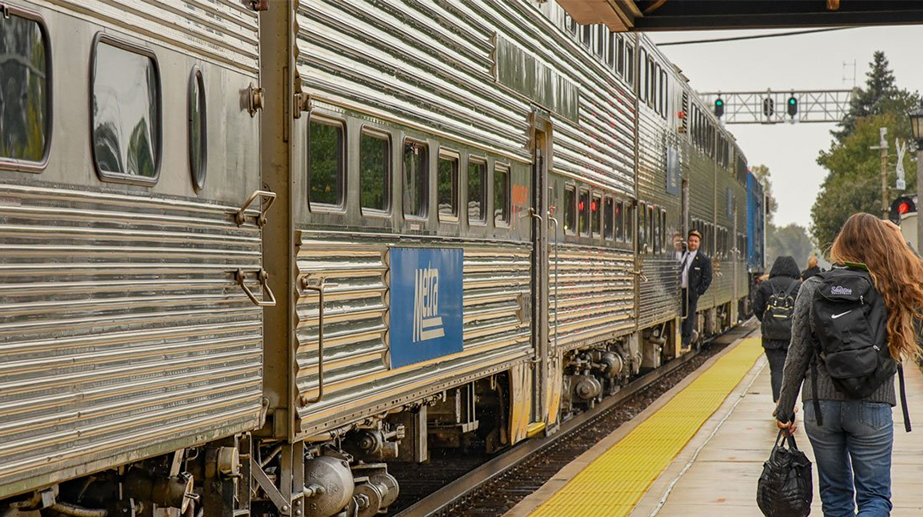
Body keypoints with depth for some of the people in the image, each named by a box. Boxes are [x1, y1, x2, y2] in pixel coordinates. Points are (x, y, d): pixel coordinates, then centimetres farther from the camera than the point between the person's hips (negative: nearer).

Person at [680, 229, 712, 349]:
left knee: (689, 318, 1)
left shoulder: (704, 259, -1)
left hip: (691, 292, -3)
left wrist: (699, 292, -8)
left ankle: (685, 342, 8)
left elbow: (707, 278, -2)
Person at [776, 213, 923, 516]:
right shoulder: (892, 290, -7)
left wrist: (785, 410, 5)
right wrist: (894, 240, 11)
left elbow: (798, 355, -3)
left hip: (820, 404, 2)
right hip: (871, 407, -1)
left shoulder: (813, 288, -4)